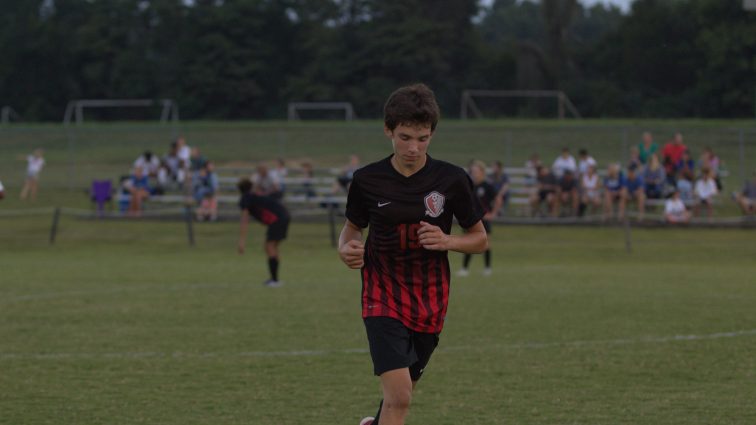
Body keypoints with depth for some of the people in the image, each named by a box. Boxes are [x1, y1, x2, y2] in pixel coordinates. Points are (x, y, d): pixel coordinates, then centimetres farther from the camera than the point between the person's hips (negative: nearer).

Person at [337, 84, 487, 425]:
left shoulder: (451, 180, -7)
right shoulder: (367, 180, -6)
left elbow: (480, 240, 3)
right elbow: (352, 228, 11)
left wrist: (447, 241, -18)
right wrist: (347, 249, -13)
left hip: (429, 300, 2)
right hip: (383, 295, -2)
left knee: (401, 393, 15)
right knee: (398, 396, -19)